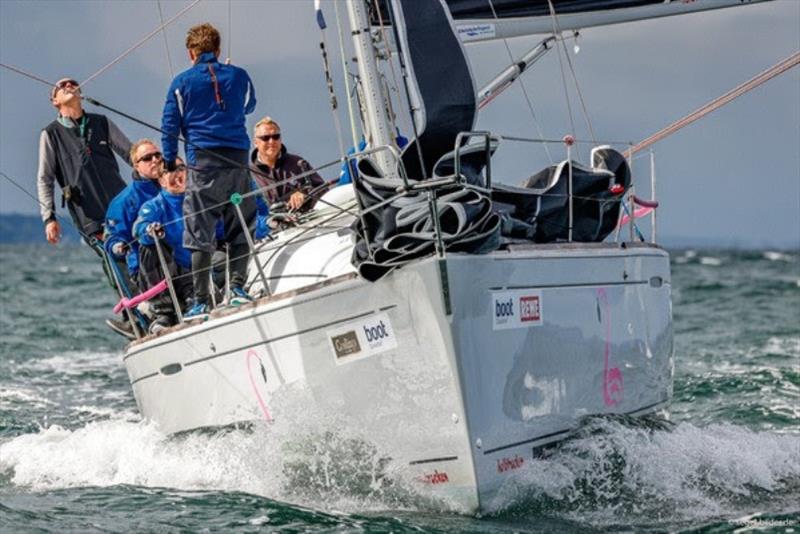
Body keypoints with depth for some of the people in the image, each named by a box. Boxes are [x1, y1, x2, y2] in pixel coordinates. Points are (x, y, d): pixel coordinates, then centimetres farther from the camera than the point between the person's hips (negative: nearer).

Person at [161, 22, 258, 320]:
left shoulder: (182, 82, 3)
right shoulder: (238, 76, 9)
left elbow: (170, 125, 5)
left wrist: (170, 161, 16)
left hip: (203, 161, -2)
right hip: (237, 160, 2)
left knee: (200, 234, -1)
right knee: (240, 228, 13)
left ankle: (201, 301, -3)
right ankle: (237, 285, 6)